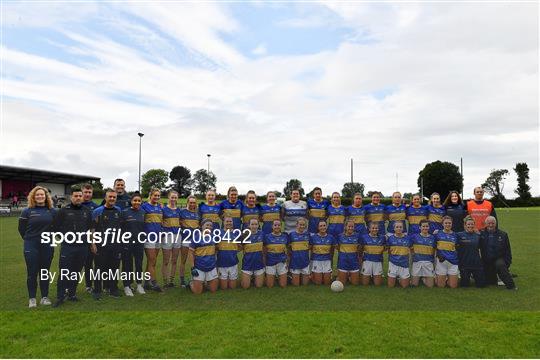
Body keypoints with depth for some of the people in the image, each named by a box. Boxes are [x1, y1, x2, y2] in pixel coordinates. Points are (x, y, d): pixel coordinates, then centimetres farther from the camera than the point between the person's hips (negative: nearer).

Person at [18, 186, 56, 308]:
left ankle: (45, 297, 20)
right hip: (31, 247, -1)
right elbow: (21, 229, 4)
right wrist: (30, 239, 6)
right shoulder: (27, 211, -2)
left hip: (47, 247, 2)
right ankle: (32, 298, 16)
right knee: (32, 273, 4)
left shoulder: (52, 211, 3)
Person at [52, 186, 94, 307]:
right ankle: (60, 297, 8)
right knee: (64, 272, -3)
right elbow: (55, 227, 2)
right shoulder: (63, 211, 0)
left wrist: (87, 238, 8)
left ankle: (72, 294, 24)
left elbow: (90, 227, 18)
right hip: (67, 246, -3)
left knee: (76, 271, 11)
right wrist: (65, 236, -1)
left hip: (82, 247, 3)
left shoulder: (87, 211, 10)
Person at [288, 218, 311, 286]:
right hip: (295, 261, -2)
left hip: (305, 261, 2)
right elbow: (289, 248, 3)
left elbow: (310, 246, 13)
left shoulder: (307, 234, 2)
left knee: (305, 283, 9)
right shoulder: (292, 234, -4)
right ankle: (291, 276, 32)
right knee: (296, 284, 4)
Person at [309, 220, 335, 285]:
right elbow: (311, 249, 2)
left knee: (327, 283, 6)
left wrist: (331, 259, 13)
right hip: (316, 261, -2)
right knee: (318, 283, 3)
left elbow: (332, 250, 12)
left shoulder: (331, 237, 0)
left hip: (327, 261, 2)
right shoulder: (313, 237, -5)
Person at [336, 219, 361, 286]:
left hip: (354, 260, 1)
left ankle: (350, 276, 36)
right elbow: (338, 248, 11)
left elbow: (359, 248, 11)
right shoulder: (340, 236, -2)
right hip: (343, 260, 0)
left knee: (355, 283, 6)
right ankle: (346, 276, 35)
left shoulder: (357, 236, -1)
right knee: (342, 283, 5)